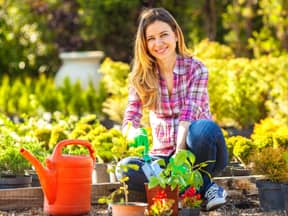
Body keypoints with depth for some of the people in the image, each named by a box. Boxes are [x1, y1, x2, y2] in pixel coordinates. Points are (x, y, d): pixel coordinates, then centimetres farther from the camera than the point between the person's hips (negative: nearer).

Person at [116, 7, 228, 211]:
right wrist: (135, 133, -34)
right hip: (163, 155, 3)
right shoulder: (142, 77, 2)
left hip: (193, 151, -3)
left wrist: (180, 153, -35)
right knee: (126, 168, -28)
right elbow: (130, 119, -8)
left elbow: (189, 114, -18)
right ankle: (202, 187, -19)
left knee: (205, 128, -36)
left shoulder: (196, 68, -6)